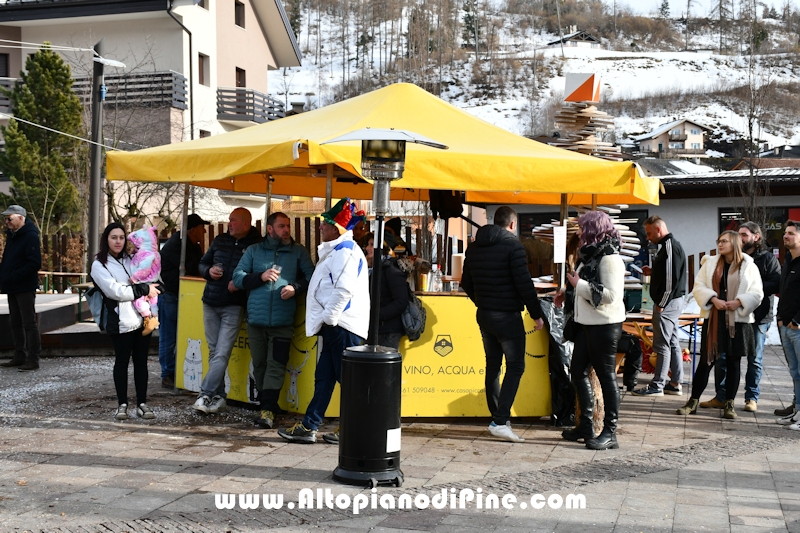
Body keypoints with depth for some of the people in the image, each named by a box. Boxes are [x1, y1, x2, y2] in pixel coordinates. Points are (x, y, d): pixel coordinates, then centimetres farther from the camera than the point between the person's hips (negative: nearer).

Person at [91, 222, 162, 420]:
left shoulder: (131, 260, 16)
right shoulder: (99, 265, -3)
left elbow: (149, 283, 18)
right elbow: (115, 291, -15)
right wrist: (144, 290, -14)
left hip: (142, 319, 5)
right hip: (120, 321, -5)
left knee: (141, 361, 7)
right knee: (122, 361, 3)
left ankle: (142, 403, 13)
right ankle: (122, 404, 13)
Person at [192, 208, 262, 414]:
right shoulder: (220, 240, 10)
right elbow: (203, 263, 18)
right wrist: (209, 271, -3)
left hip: (234, 307, -6)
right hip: (211, 304, 6)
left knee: (222, 353, -10)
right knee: (214, 351, 10)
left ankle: (206, 395, -10)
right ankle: (218, 396, 17)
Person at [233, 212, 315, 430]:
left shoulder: (299, 252, 8)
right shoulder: (253, 251, 10)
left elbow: (310, 278, 4)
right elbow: (238, 277, 4)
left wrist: (295, 287, -14)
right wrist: (261, 277, -10)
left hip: (283, 321, -2)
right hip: (256, 319, 2)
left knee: (276, 365, -8)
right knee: (259, 364, 8)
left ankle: (268, 409, -9)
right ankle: (265, 403, 19)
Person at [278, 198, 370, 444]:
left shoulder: (345, 251, -14)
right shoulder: (335, 250, 20)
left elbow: (344, 290, -24)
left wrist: (329, 317, -18)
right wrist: (326, 320, 22)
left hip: (343, 326, -11)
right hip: (335, 326, 11)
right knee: (324, 377, 11)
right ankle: (308, 427, 14)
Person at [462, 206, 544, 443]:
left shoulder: (474, 247, 8)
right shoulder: (513, 245, -13)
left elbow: (466, 283, 14)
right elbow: (524, 284, -16)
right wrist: (537, 314, -8)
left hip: (484, 315, 7)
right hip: (507, 316, -7)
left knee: (493, 365, 15)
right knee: (515, 366, -2)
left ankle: (498, 417, 19)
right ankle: (500, 422, -11)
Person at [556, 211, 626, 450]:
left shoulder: (610, 258, -16)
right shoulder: (590, 255, 14)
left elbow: (611, 295, -26)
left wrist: (580, 284, -22)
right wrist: (567, 294, 12)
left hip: (604, 325, -10)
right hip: (586, 323, 10)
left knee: (606, 376, -3)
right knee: (578, 371, 14)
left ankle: (610, 432, 5)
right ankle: (586, 425, 25)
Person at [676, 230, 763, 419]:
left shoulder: (749, 267, 2)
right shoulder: (710, 263, 6)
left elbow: (757, 294, -1)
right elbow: (698, 287, 2)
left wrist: (739, 302, -17)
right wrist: (713, 299, -14)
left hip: (738, 320, -1)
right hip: (713, 319, 1)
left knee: (733, 362, 6)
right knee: (706, 361, 2)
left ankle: (729, 404, 15)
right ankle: (693, 401, 10)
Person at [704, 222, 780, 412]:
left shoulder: (768, 258, -1)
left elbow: (776, 284, -11)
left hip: (758, 316, -3)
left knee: (755, 359, 7)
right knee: (722, 356, 1)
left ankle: (752, 398, 17)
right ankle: (721, 397, 10)